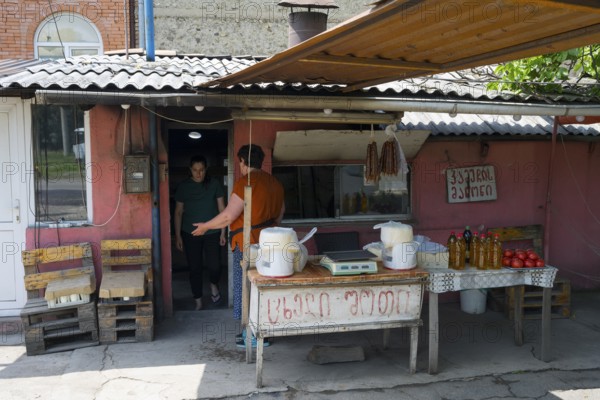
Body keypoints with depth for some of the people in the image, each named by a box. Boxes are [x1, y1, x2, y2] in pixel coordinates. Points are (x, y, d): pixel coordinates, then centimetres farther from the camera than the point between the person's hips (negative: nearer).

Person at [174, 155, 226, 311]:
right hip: (190, 234, 1)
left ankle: (214, 285, 27)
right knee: (195, 268, 5)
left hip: (212, 233, 0)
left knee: (214, 265, -7)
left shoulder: (215, 184, -3)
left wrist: (223, 232, -3)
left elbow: (222, 209, 0)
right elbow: (178, 212, 2)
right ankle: (198, 301, 20)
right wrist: (178, 235, -1)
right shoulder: (183, 187, -2)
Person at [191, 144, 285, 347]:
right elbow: (279, 214, 20)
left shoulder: (245, 182, -14)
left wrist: (205, 226, -3)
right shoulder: (275, 182, 11)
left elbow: (228, 216, -17)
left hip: (249, 244, -8)